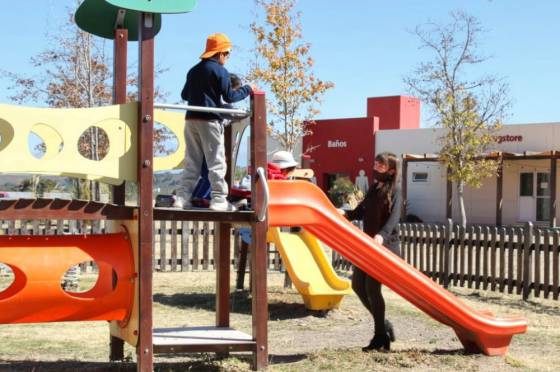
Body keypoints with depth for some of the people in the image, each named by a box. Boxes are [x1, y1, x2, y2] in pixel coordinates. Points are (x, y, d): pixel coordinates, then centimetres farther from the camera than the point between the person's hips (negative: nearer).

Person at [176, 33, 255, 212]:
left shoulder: (194, 70, 16)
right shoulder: (220, 71, -6)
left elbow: (184, 95, 22)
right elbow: (229, 97, -8)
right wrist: (247, 89, 5)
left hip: (191, 119, 7)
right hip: (209, 120, -7)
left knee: (192, 161, 10)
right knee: (216, 161, -2)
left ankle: (184, 197, 6)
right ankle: (219, 199, -4)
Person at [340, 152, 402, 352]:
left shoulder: (394, 191, -8)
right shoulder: (373, 188, 15)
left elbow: (394, 217, -23)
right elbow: (361, 211, 16)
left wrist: (382, 235, -41)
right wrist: (345, 213, -5)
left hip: (386, 246, -8)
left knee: (372, 287, -11)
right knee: (358, 284, 8)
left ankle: (381, 335, 3)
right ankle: (383, 325, 23)